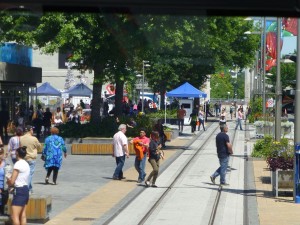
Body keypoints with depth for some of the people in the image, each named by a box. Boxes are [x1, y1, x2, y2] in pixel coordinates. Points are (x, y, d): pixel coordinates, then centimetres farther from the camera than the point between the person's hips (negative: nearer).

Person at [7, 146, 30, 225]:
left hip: (19, 191, -9)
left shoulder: (18, 164, -14)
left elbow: (12, 181, -14)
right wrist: (10, 180, 7)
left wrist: (8, 180, 7)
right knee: (23, 216, 10)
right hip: (25, 189, 9)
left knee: (15, 216, -9)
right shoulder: (26, 164, 12)